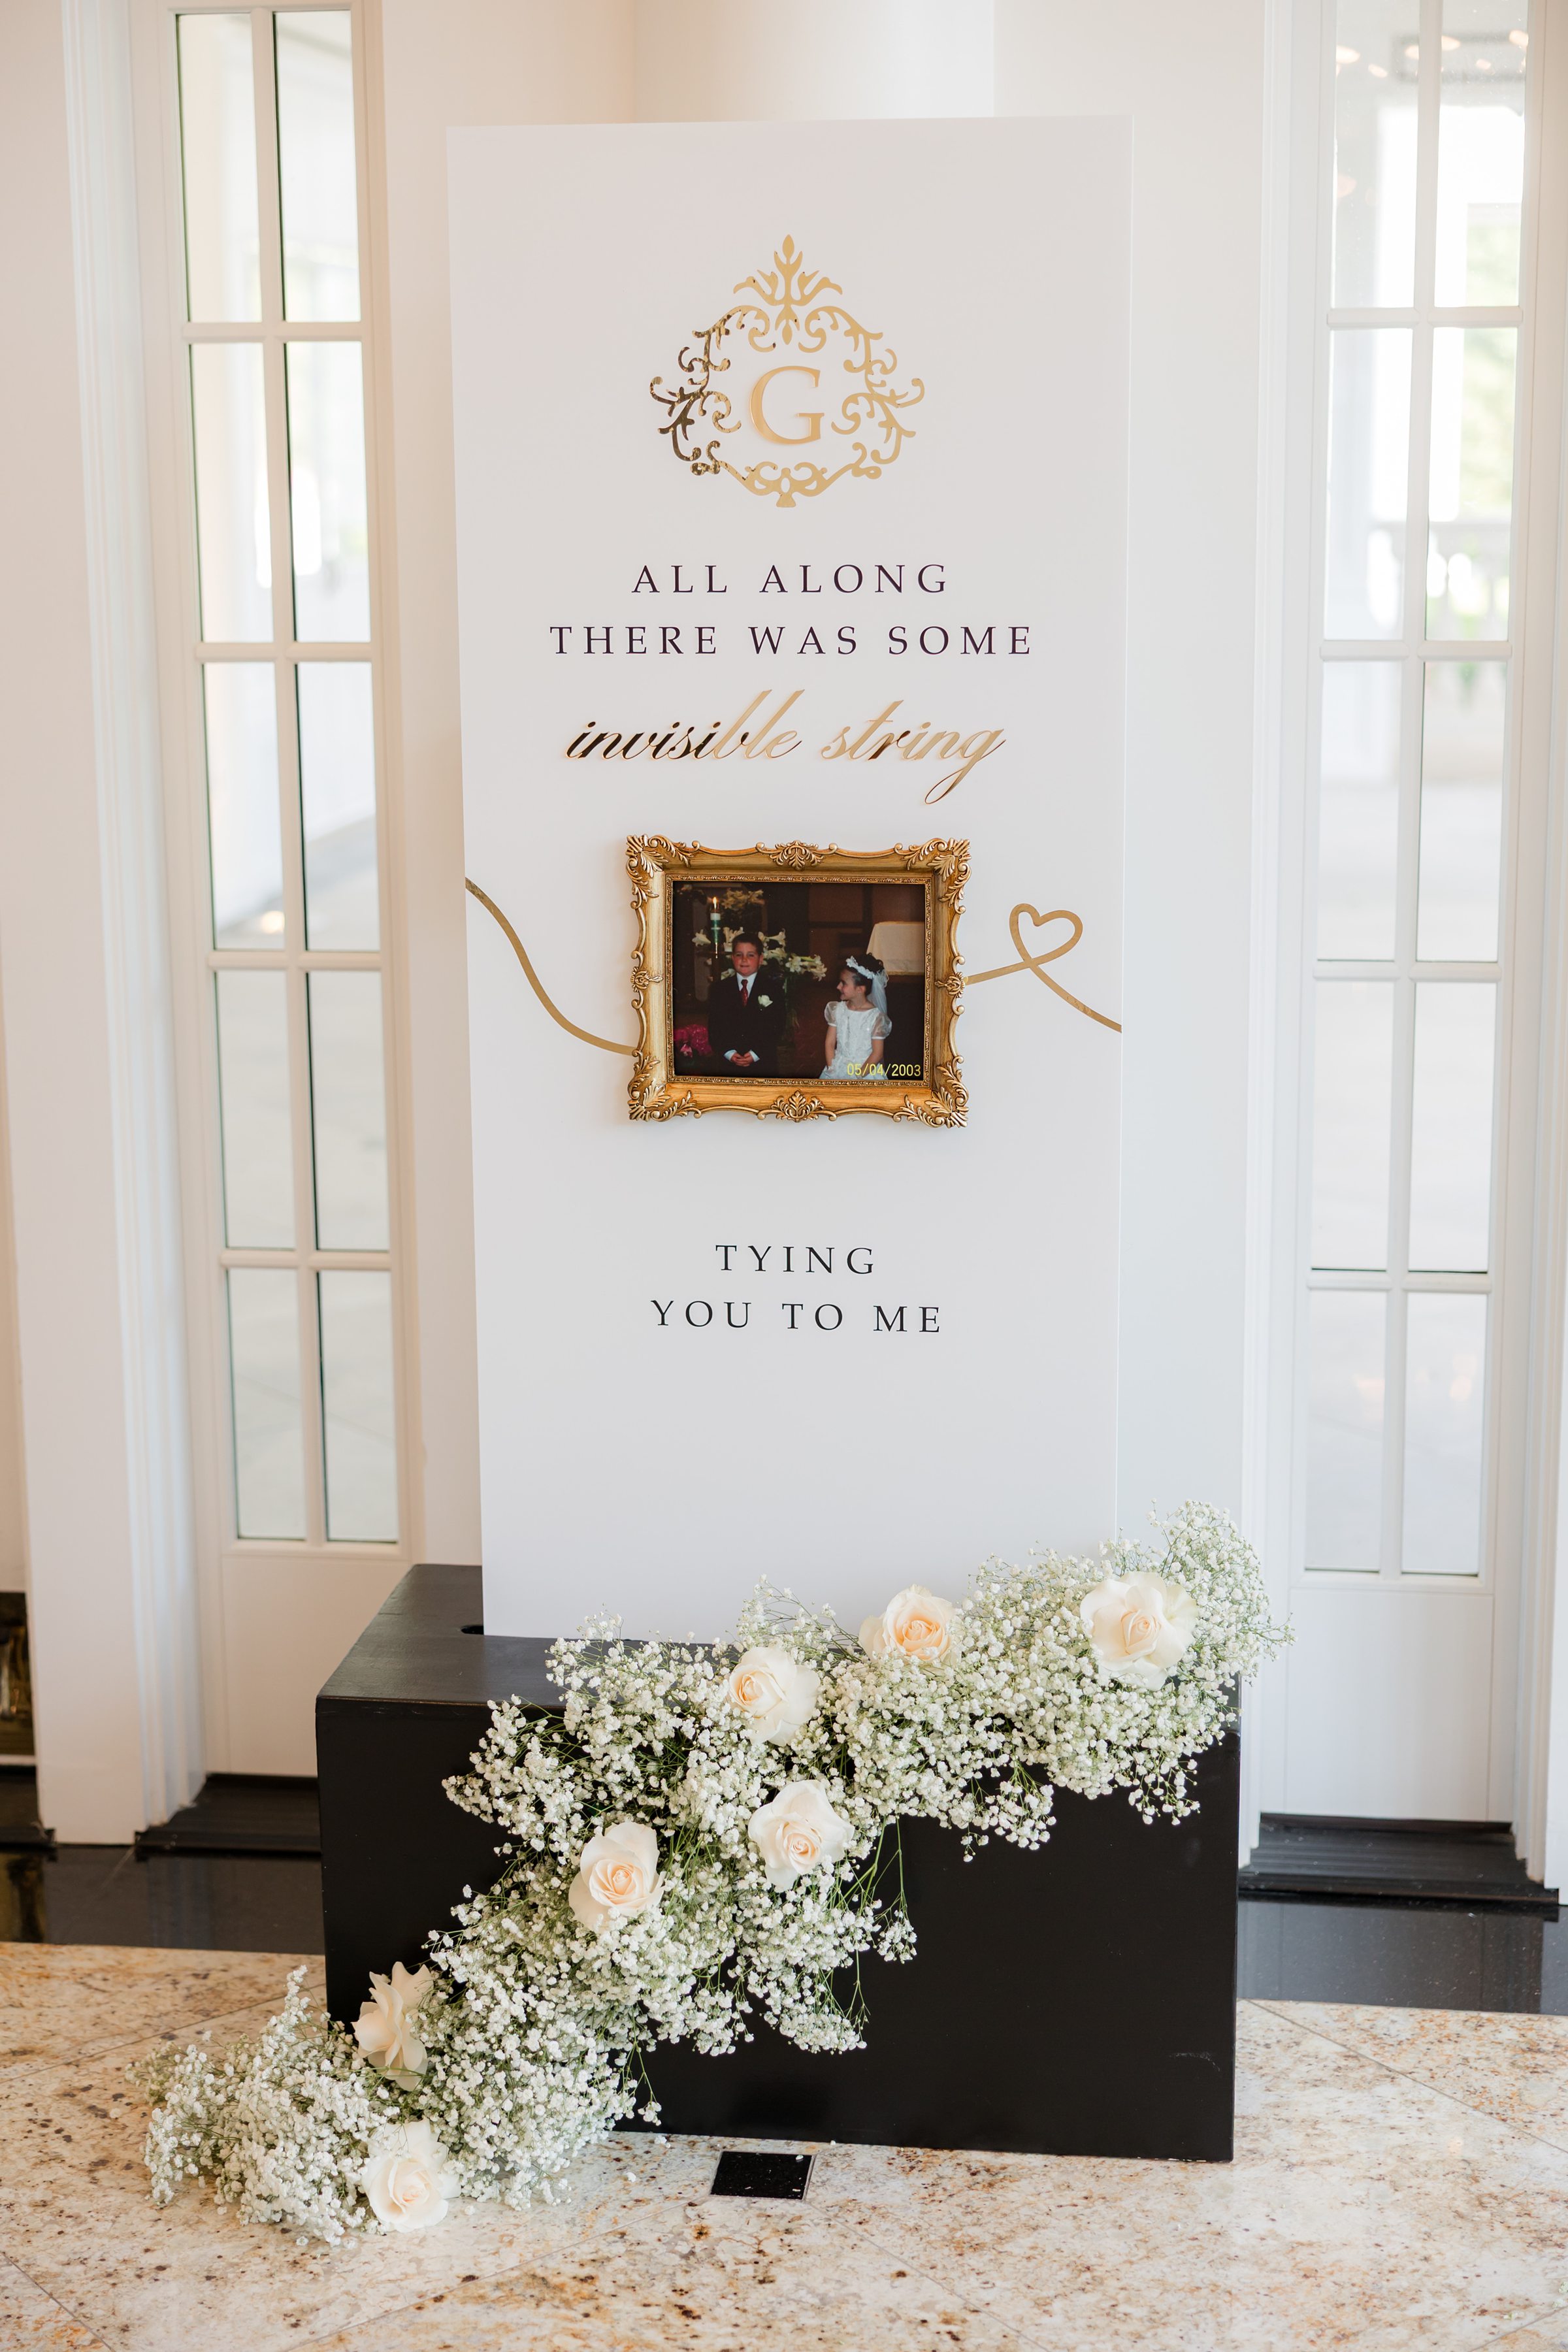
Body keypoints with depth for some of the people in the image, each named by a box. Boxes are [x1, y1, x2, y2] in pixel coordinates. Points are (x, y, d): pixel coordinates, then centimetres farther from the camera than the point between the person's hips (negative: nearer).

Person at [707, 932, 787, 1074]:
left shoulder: (773, 989, 3)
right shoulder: (721, 990, 8)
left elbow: (777, 1028, -3)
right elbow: (714, 1028, 3)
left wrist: (756, 1054, -14)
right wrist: (729, 1053, -12)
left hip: (763, 1064, -1)